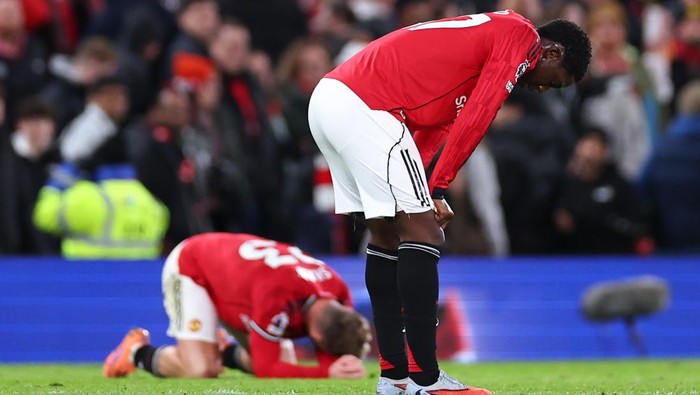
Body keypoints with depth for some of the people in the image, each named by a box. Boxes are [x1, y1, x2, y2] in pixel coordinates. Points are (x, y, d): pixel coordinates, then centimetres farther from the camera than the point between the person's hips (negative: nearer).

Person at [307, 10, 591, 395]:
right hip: (365, 107, -10)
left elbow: (433, 123, 24)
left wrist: (420, 189, 16)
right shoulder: (522, 37, -1)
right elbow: (472, 121, -9)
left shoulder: (488, 32, 28)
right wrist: (437, 189, -8)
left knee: (386, 235, 15)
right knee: (423, 233, -8)